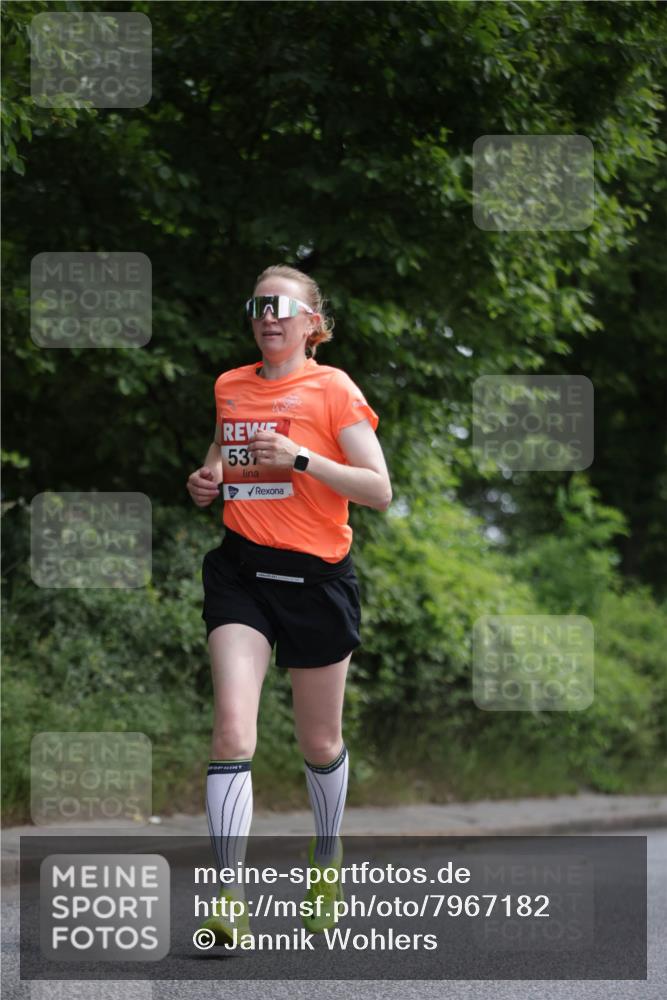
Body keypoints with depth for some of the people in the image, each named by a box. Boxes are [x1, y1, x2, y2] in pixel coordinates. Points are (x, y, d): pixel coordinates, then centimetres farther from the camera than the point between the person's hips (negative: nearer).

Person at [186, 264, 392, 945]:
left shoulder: (332, 390, -5)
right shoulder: (229, 388, 10)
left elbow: (380, 491, -9)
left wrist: (300, 459, -19)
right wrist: (207, 479, 7)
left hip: (317, 575, -2)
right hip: (241, 567, 2)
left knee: (319, 743, 11)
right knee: (233, 729, -17)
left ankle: (327, 858, 41)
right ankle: (230, 901, -20)